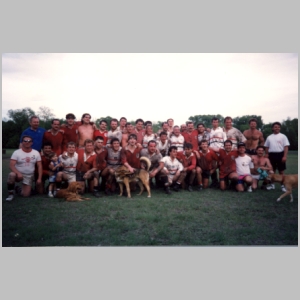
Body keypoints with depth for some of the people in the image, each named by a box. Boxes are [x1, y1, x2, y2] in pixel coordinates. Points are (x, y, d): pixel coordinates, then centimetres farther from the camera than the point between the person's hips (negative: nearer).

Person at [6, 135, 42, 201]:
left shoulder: (36, 153, -1)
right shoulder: (16, 152, -9)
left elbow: (39, 166, -1)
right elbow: (11, 165, -17)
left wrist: (39, 178, -10)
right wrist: (18, 173, -35)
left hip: (29, 176, 2)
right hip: (18, 174, -2)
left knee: (26, 195, -6)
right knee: (11, 175, -37)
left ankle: (20, 189, 32)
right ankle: (10, 194, -15)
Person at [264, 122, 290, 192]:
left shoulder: (283, 136, 0)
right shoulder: (269, 137, 11)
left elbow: (286, 147, -5)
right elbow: (266, 147, 14)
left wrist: (285, 156, -14)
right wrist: (266, 155, 5)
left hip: (280, 154, -3)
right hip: (271, 155, 3)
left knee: (281, 171, 2)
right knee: (272, 170, 10)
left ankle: (283, 185, 9)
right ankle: (272, 184, 20)